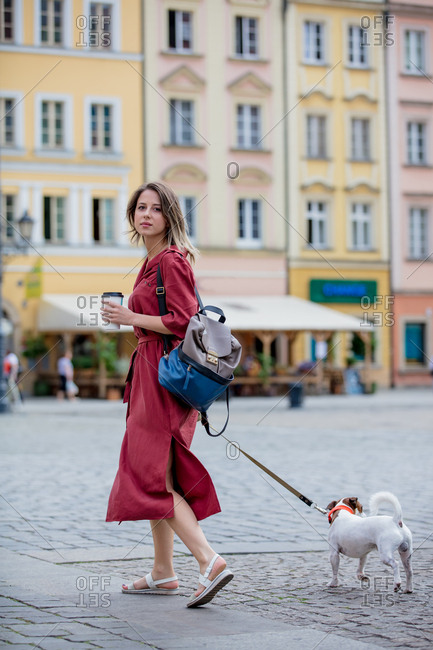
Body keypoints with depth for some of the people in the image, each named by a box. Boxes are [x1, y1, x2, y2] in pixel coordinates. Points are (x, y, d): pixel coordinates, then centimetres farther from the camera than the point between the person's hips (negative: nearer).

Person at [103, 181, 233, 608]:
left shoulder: (171, 261, -13)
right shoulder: (154, 260, 17)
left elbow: (183, 320, -21)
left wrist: (132, 318, -13)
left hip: (165, 375, -10)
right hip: (152, 374, 10)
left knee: (151, 476, -12)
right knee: (154, 475, 14)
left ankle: (209, 561, -18)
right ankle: (162, 573, 20)